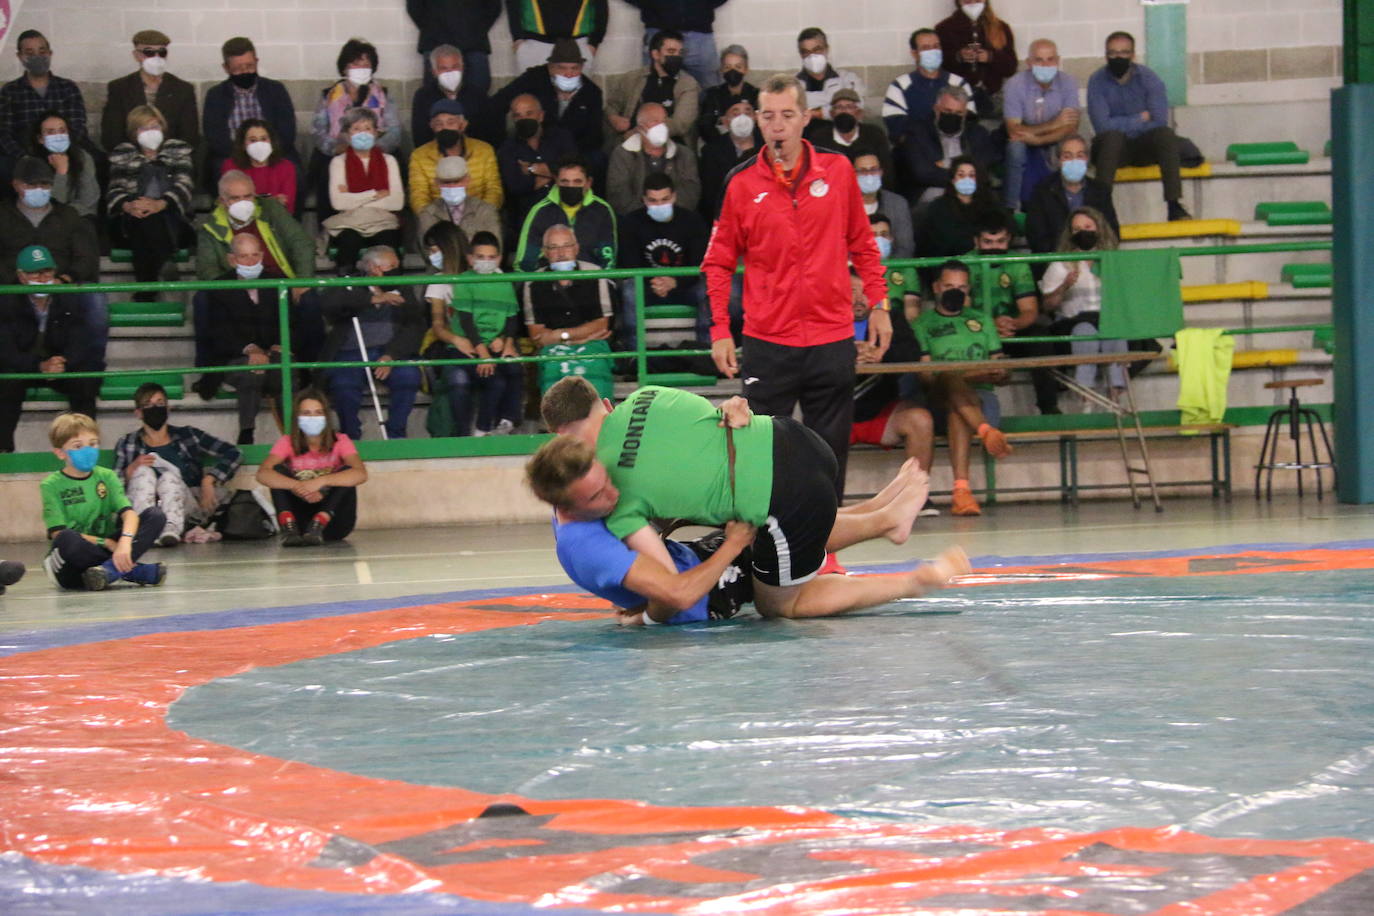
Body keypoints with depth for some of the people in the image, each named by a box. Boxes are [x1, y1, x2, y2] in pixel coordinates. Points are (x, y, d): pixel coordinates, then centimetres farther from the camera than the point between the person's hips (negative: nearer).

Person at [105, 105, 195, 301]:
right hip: (132, 223, 1)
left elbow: (184, 185, 0)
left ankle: (145, 292, -41)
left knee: (152, 218, -36)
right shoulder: (121, 155, 21)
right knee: (142, 219, -36)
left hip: (172, 221, 0)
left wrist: (160, 204, -22)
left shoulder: (179, 150, 18)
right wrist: (127, 206, -21)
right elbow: (114, 190, 5)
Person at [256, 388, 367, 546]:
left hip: (332, 520, -1)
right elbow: (262, 474, -20)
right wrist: (297, 486, -37)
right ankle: (288, 528, -35)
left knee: (346, 472, -22)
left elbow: (361, 474, -24)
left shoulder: (340, 441, -5)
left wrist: (320, 481, -36)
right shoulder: (287, 443, -2)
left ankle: (317, 527, -34)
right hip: (300, 516, 1)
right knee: (279, 470, -16)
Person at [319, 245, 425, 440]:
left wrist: (391, 356, -16)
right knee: (344, 384, -32)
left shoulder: (404, 291, 15)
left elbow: (415, 327, 2)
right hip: (351, 353, -2)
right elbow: (327, 302, -16)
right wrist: (373, 299, -21)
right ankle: (351, 439, -10)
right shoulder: (349, 288, 7)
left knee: (408, 376, -29)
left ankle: (396, 435, -13)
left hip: (391, 352, 2)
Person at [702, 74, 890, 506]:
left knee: (830, 453, 6)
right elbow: (719, 262, 4)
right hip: (767, 344, -1)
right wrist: (719, 331, -3)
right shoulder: (742, 184, 0)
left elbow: (863, 244, 13)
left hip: (831, 338, 1)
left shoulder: (838, 171, 3)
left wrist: (879, 305, 6)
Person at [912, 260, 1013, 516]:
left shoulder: (981, 321, 29)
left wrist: (1000, 374, -3)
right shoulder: (923, 324, 16)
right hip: (939, 397, -2)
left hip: (981, 395, 2)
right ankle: (986, 431, -67)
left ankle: (961, 489, -59)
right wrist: (971, 376, -14)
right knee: (950, 381, -41)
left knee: (957, 412, -39)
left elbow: (1001, 367, 25)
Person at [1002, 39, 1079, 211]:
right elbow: (1013, 130, -22)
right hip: (1025, 147, -2)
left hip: (1055, 145, 2)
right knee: (1015, 147, -33)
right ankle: (1010, 208, -23)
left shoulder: (1068, 83, -9)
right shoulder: (1014, 85, -15)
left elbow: (1071, 128, -16)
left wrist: (1038, 139, -31)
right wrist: (1053, 125, -31)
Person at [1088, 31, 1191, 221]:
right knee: (1112, 136, -34)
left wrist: (1124, 124, -13)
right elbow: (1102, 126, -19)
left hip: (1145, 148, 2)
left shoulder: (1148, 78, -5)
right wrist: (1140, 118, -13)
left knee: (1166, 134, -29)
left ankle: (1174, 206, -34)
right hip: (1112, 149, -1)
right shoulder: (1097, 81, -9)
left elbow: (1160, 122, -14)